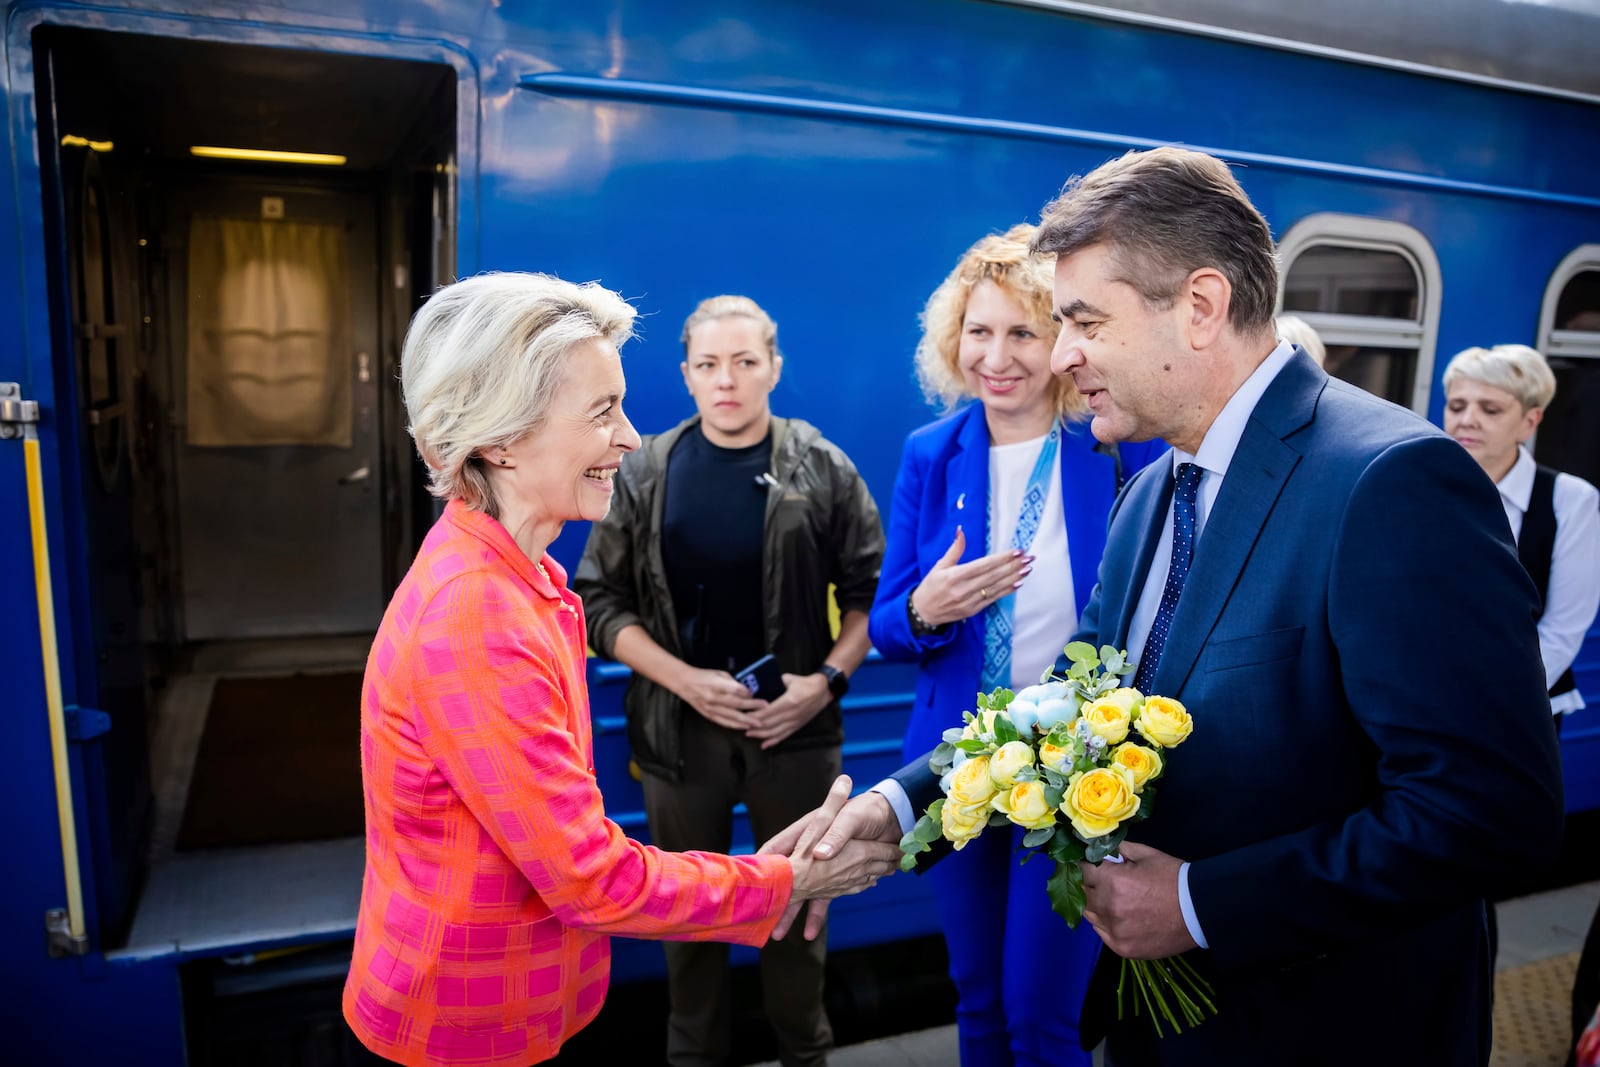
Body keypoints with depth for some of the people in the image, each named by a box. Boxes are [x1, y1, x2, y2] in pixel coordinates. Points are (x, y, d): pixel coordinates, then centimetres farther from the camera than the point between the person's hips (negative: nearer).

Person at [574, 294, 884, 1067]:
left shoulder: (823, 468, -3)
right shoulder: (643, 473, -2)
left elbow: (871, 588, 0)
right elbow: (598, 599, -2)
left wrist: (826, 679, -13)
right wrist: (685, 680, -13)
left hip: (795, 721, 0)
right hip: (678, 721, 1)